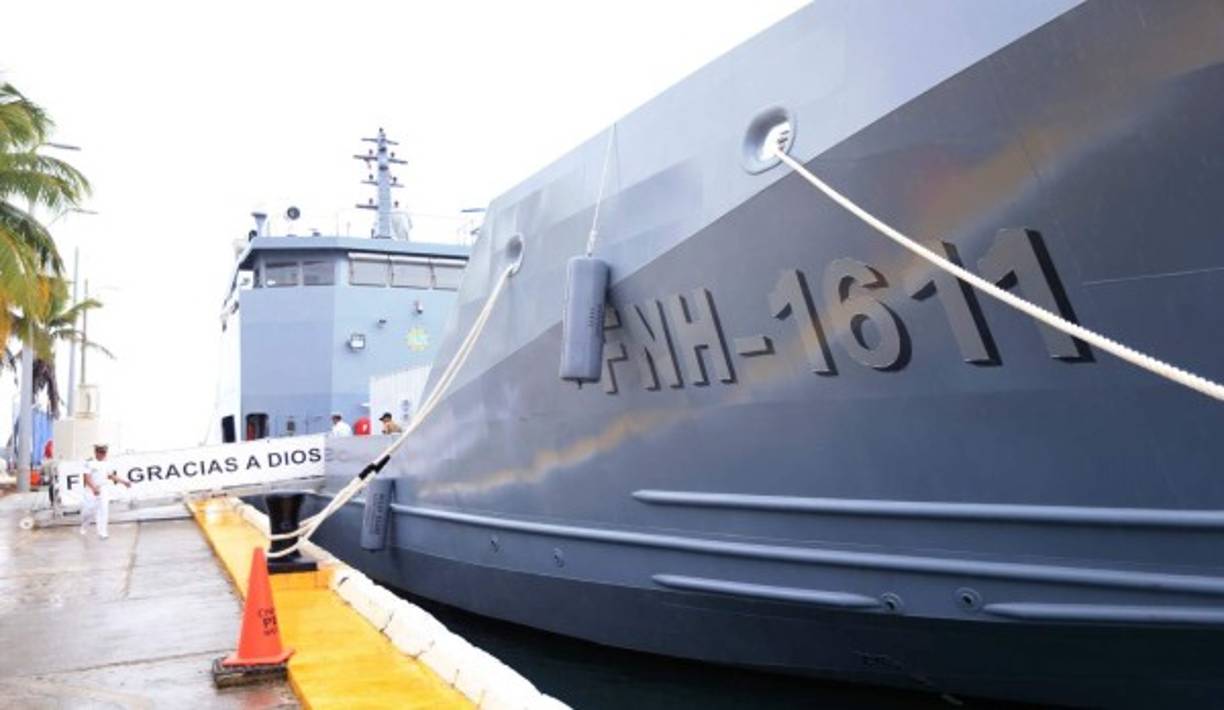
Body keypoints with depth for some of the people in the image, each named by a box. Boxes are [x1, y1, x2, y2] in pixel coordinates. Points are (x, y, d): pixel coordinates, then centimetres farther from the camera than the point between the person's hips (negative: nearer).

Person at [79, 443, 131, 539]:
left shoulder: (107, 464, 8)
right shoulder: (90, 463, -9)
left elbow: (112, 476, 16)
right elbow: (87, 478, -16)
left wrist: (124, 482, 9)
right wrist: (94, 488, -29)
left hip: (104, 489, 3)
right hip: (91, 490, -3)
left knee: (104, 509, -8)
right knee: (87, 510, 2)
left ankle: (102, 532, -8)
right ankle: (84, 527, 32)